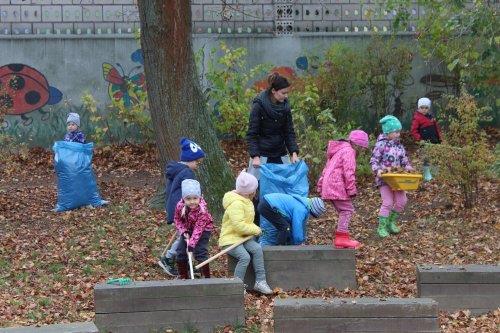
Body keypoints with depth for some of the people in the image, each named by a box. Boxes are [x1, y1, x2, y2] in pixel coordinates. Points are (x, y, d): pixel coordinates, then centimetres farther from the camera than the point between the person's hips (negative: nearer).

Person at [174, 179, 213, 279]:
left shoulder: (202, 210, -36)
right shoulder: (180, 206, -23)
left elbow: (198, 228, -37)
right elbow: (177, 219, -4)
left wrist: (192, 244, -42)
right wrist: (183, 231, -20)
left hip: (203, 230, -5)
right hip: (187, 230, 5)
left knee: (200, 251, -16)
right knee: (181, 251, 3)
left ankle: (206, 277, -5)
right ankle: (183, 276, 17)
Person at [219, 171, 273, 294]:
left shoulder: (245, 201, 14)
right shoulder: (236, 204, -20)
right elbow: (239, 225, -26)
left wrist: (254, 229, 2)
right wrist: (255, 230, -15)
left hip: (242, 237, 9)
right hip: (230, 239, -9)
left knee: (257, 249, -16)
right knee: (245, 257, -29)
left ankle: (260, 281, -14)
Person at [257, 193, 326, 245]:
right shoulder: (301, 210, -19)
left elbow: (302, 226, 26)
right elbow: (297, 228, -15)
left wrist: (301, 242, 30)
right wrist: (299, 244, -1)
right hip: (267, 207, -10)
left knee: (284, 227, 15)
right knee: (285, 227, -10)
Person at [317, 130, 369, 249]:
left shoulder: (339, 149, 23)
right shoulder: (349, 151, -10)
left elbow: (326, 169, 27)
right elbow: (349, 173, -18)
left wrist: (321, 185, 30)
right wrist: (352, 190, -15)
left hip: (328, 185, 10)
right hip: (337, 186, -10)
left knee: (343, 210, 13)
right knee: (347, 209, -9)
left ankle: (341, 238, 13)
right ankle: (342, 238, -14)